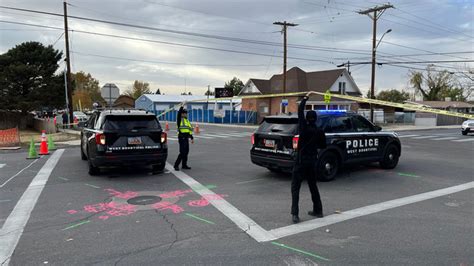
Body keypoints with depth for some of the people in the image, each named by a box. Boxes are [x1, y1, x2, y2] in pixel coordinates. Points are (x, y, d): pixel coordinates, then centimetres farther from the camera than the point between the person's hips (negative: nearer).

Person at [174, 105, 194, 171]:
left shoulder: (187, 120, 19)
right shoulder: (180, 119, -4)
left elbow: (189, 130, 23)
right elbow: (179, 113, -25)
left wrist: (192, 138, 22)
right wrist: (182, 106, -31)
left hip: (186, 138, 9)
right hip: (182, 138, -9)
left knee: (186, 152, 12)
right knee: (182, 152, -11)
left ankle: (184, 165, 21)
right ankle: (176, 165, -3)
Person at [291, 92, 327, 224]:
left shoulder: (303, 128, -11)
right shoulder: (319, 132, -1)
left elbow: (300, 110, -1)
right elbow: (323, 145, 13)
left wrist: (305, 97, 9)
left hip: (301, 161, -4)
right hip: (312, 160, 5)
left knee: (295, 186, -2)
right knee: (313, 186, 19)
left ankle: (295, 214, -11)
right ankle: (318, 210, 27)